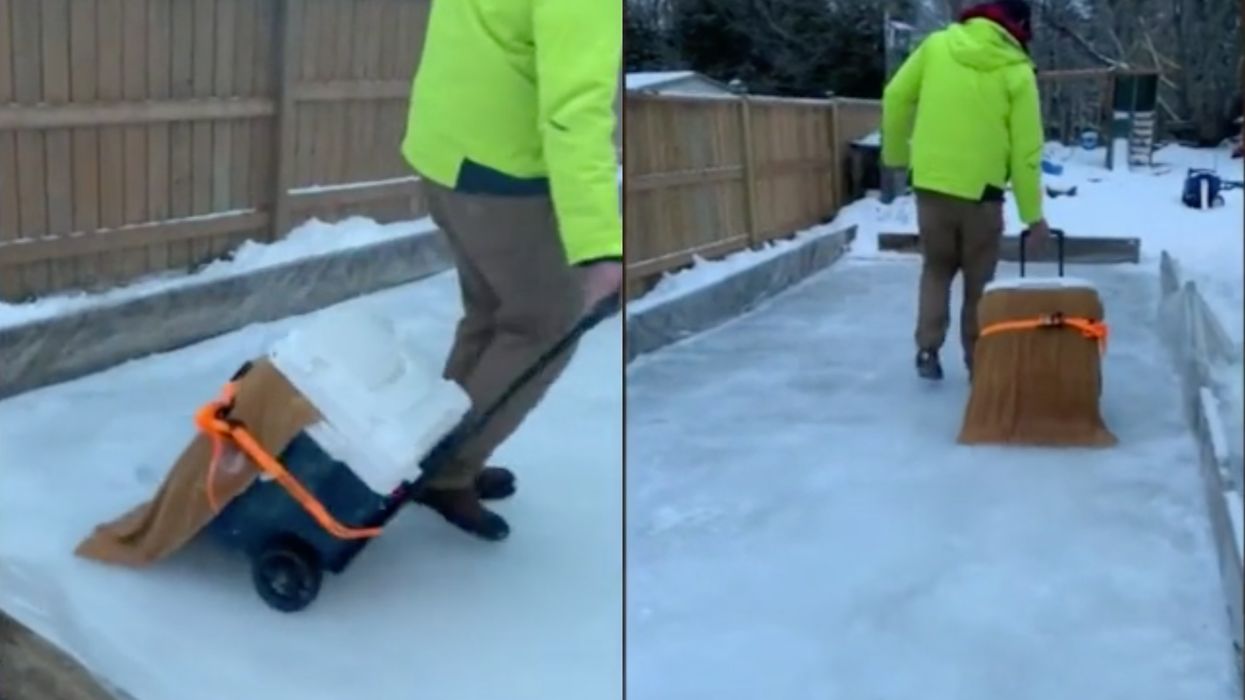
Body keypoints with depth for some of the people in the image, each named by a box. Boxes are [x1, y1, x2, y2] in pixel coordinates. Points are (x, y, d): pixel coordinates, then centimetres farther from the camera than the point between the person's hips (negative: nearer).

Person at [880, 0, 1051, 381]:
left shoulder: (937, 45, 0)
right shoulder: (1017, 73, -7)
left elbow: (896, 97, 5)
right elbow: (1025, 150, -7)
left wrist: (895, 153, 19)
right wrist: (1033, 214, 0)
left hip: (930, 183, 3)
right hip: (981, 191, -2)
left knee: (936, 269, 20)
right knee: (979, 282, 12)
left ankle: (927, 350, 12)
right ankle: (978, 361, 17)